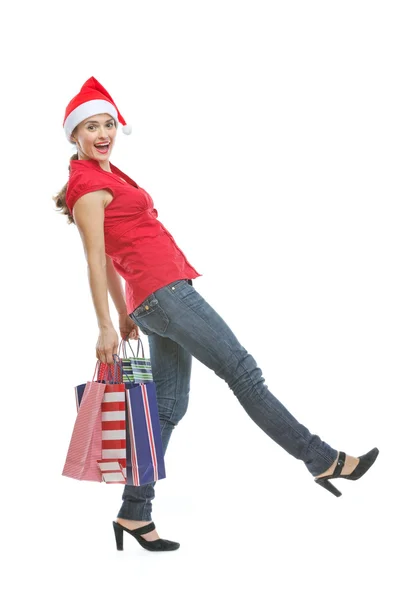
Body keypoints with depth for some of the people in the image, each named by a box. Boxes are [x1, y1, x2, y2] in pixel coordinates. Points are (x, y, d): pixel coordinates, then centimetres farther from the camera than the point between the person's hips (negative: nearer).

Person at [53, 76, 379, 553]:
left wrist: (125, 314, 23)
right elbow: (95, 259, -13)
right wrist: (105, 328, -16)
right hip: (163, 293, -10)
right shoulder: (88, 184, -8)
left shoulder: (107, 175, 20)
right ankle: (323, 460, 5)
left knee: (167, 406, 8)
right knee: (243, 373, -4)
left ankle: (134, 514, 11)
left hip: (155, 299, 10)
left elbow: (110, 258, 22)